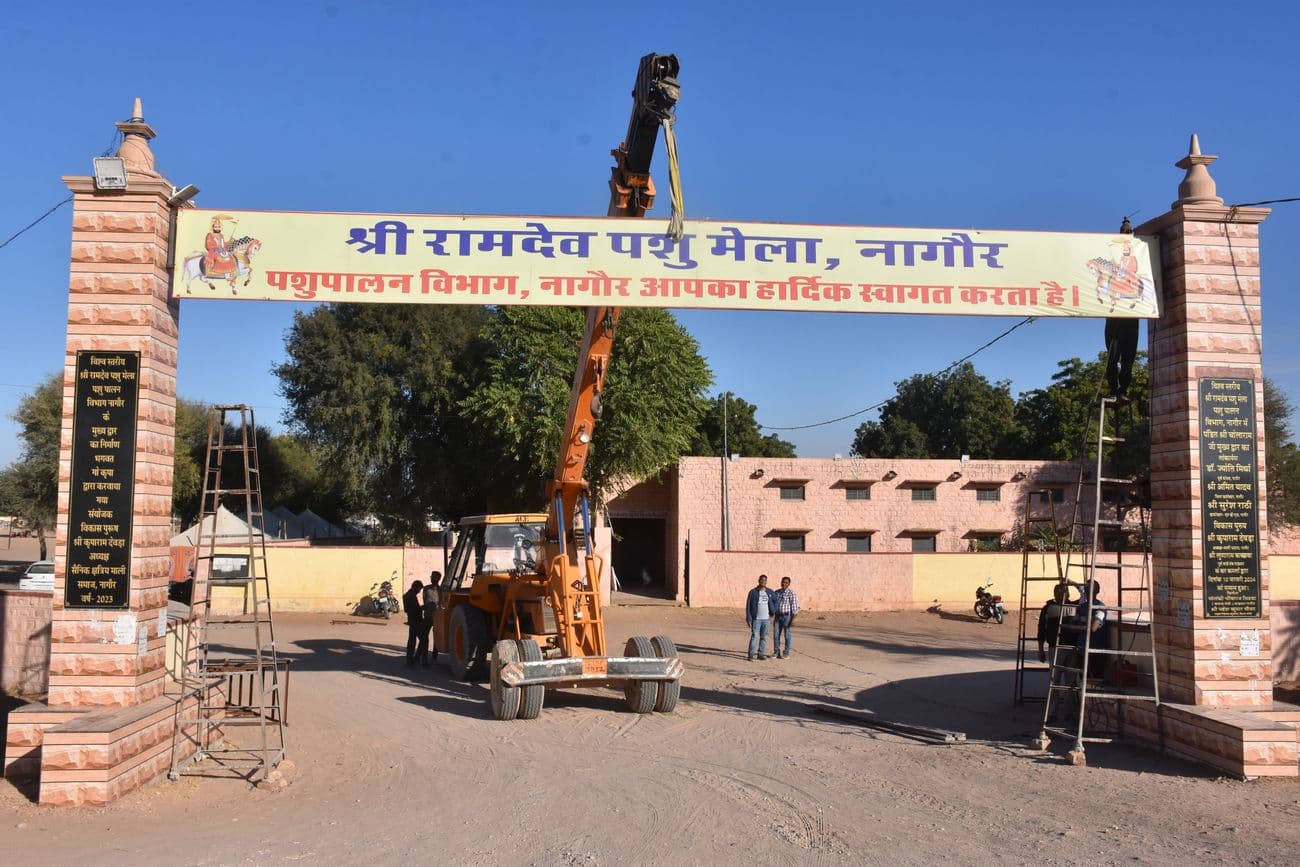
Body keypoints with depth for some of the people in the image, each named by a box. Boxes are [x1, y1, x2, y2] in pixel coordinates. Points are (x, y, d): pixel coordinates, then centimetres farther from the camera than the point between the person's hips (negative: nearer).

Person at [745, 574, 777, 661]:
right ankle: (751, 655, -7)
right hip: (756, 619, -4)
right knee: (754, 636, -9)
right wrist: (748, 619, -7)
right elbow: (748, 606, -3)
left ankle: (761, 654, 14)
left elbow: (775, 601, 21)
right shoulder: (753, 592, -4)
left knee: (764, 637, 7)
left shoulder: (770, 593, 6)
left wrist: (772, 612, 13)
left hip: (766, 619, 4)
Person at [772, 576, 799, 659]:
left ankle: (786, 654, 8)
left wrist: (793, 619, -15)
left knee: (787, 635, 1)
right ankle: (776, 652, 14)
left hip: (787, 616, -5)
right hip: (778, 616, 5)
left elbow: (794, 607, -10)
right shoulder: (777, 592, 10)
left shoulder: (791, 593, -8)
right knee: (776, 635, 4)